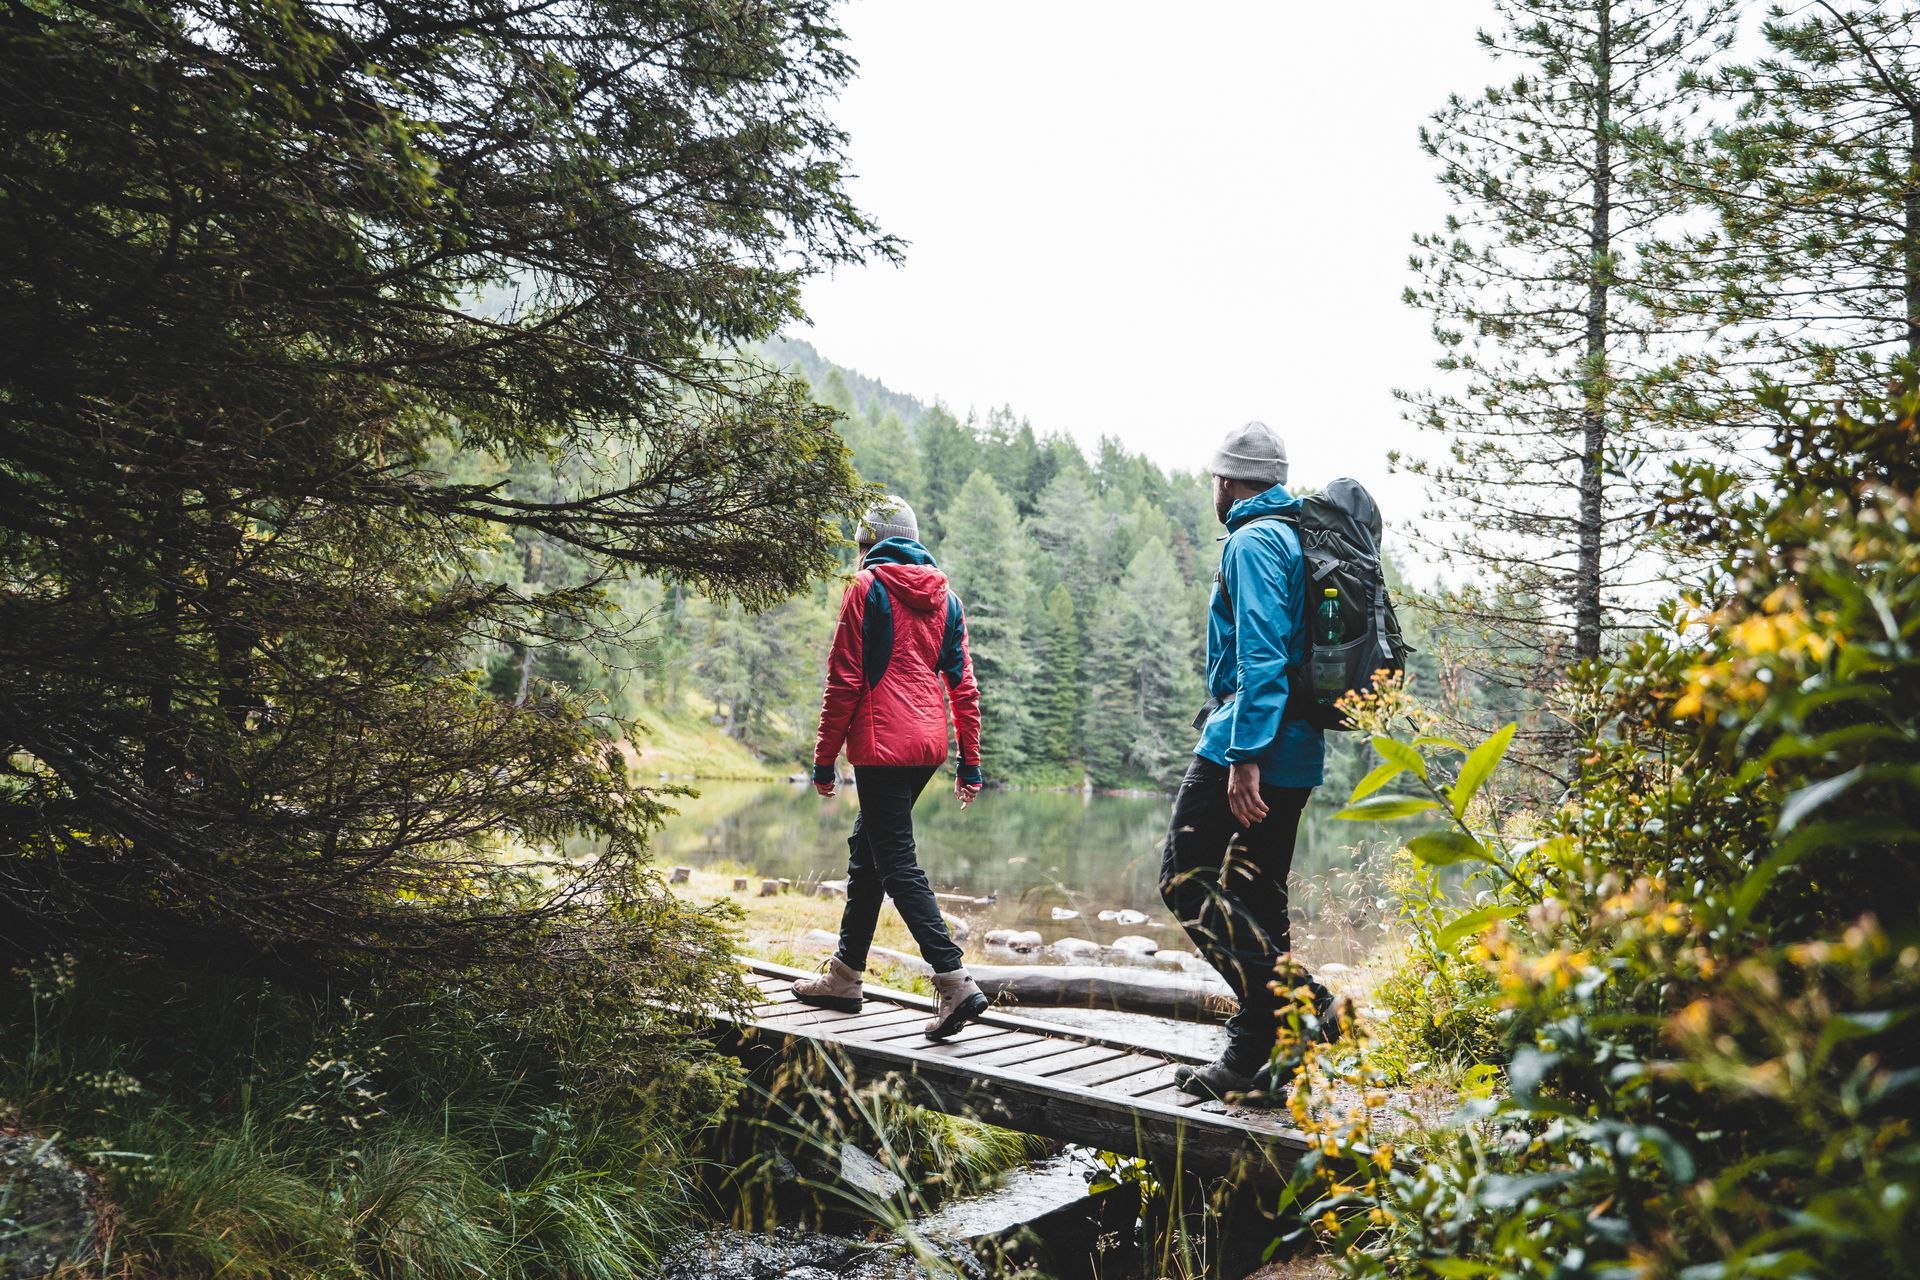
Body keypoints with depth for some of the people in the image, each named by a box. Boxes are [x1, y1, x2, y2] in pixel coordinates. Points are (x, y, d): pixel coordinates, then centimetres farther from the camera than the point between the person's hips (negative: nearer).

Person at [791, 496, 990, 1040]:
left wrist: (824, 760, -3)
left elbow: (844, 680, -8)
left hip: (882, 744, -7)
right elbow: (964, 684, 12)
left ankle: (955, 981, -16)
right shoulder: (945, 596, 14)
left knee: (897, 863, -6)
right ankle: (844, 977, 27)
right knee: (867, 847, 19)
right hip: (929, 745, 7)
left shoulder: (867, 587, -4)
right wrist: (970, 763, 15)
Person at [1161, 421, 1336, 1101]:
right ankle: (1252, 1055, 13)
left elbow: (1260, 654, -21)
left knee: (1185, 877, -7)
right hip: (1296, 752, 10)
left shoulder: (1252, 540, -9)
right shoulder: (1296, 537, 20)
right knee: (1253, 895, 11)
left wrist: (1245, 753, -25)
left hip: (1248, 742, -10)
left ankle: (1303, 1003, -12)